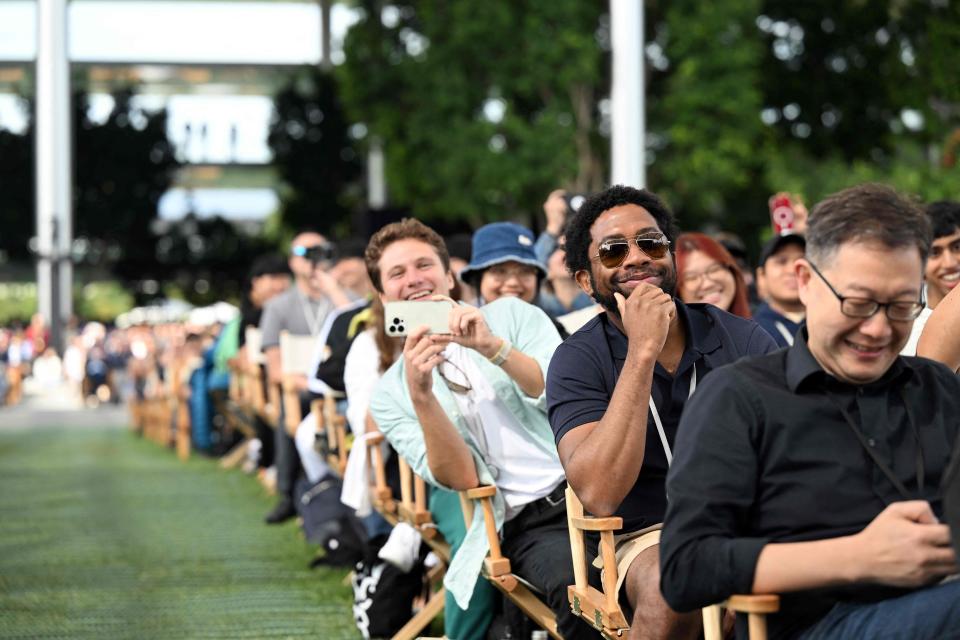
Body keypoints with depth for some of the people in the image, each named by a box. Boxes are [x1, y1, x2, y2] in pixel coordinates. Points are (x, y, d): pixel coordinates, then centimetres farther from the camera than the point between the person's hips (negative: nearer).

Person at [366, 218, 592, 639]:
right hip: (526, 526, -1)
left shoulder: (510, 315, 14)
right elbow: (462, 477, -2)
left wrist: (493, 347, -15)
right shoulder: (389, 395, 12)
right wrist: (420, 394, -15)